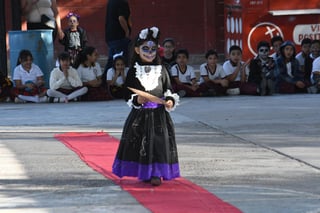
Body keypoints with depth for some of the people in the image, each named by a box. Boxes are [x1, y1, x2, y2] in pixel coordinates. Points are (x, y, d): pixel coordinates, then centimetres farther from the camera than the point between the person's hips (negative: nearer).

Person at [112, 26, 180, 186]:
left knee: (159, 142, -5)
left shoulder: (161, 70, 5)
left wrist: (171, 101, -12)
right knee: (142, 143, 2)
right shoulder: (134, 71, 1)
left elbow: (169, 91, 8)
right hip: (140, 115, 0)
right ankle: (145, 173, 15)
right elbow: (127, 95, 0)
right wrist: (137, 100, -19)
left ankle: (156, 173, 1)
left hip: (159, 115, 1)